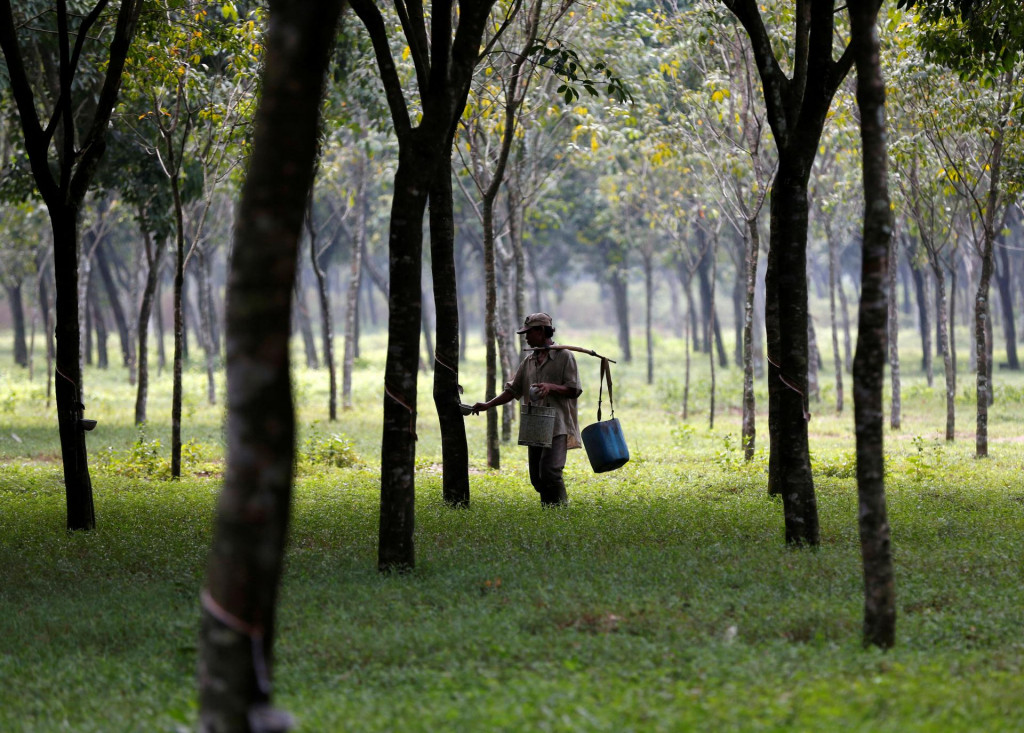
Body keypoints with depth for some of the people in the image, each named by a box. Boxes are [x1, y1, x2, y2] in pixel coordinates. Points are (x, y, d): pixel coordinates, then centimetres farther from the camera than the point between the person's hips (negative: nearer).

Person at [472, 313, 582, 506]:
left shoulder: (564, 356, -2)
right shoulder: (529, 361, 17)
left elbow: (574, 390, -5)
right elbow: (513, 390, 19)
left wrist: (551, 387, -20)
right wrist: (488, 405, 9)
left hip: (557, 426, -7)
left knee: (550, 472, -19)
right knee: (536, 477, 5)